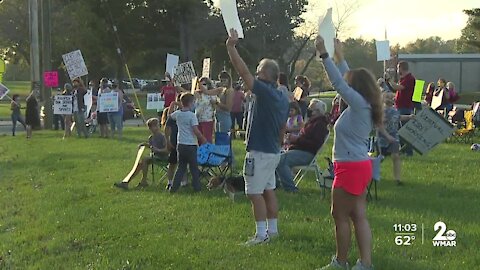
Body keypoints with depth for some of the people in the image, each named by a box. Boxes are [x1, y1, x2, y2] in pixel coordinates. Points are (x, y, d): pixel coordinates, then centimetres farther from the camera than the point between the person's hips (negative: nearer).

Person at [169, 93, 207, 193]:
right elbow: (196, 130, -17)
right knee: (194, 167, 7)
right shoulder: (192, 115, -14)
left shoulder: (177, 113, 3)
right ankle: (196, 187, 12)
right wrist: (203, 139, -5)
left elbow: (170, 116, 27)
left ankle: (174, 187, 8)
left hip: (180, 144, 5)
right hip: (190, 145, -5)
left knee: (181, 167, 13)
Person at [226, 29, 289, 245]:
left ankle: (262, 234, -3)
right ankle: (273, 229, 21)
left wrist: (231, 46, -15)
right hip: (273, 152, 9)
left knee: (254, 193, -4)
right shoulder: (283, 98, 10)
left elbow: (242, 71, -20)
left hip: (260, 152, -9)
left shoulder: (265, 92, -17)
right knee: (268, 190, 16)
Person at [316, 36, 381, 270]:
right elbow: (347, 78, 22)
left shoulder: (359, 104, -15)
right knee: (359, 216, 9)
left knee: (340, 216, 2)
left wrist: (324, 54, -17)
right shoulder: (363, 106, 9)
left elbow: (338, 82, -19)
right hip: (359, 166, 9)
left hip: (351, 167, -9)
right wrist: (339, 55, 27)